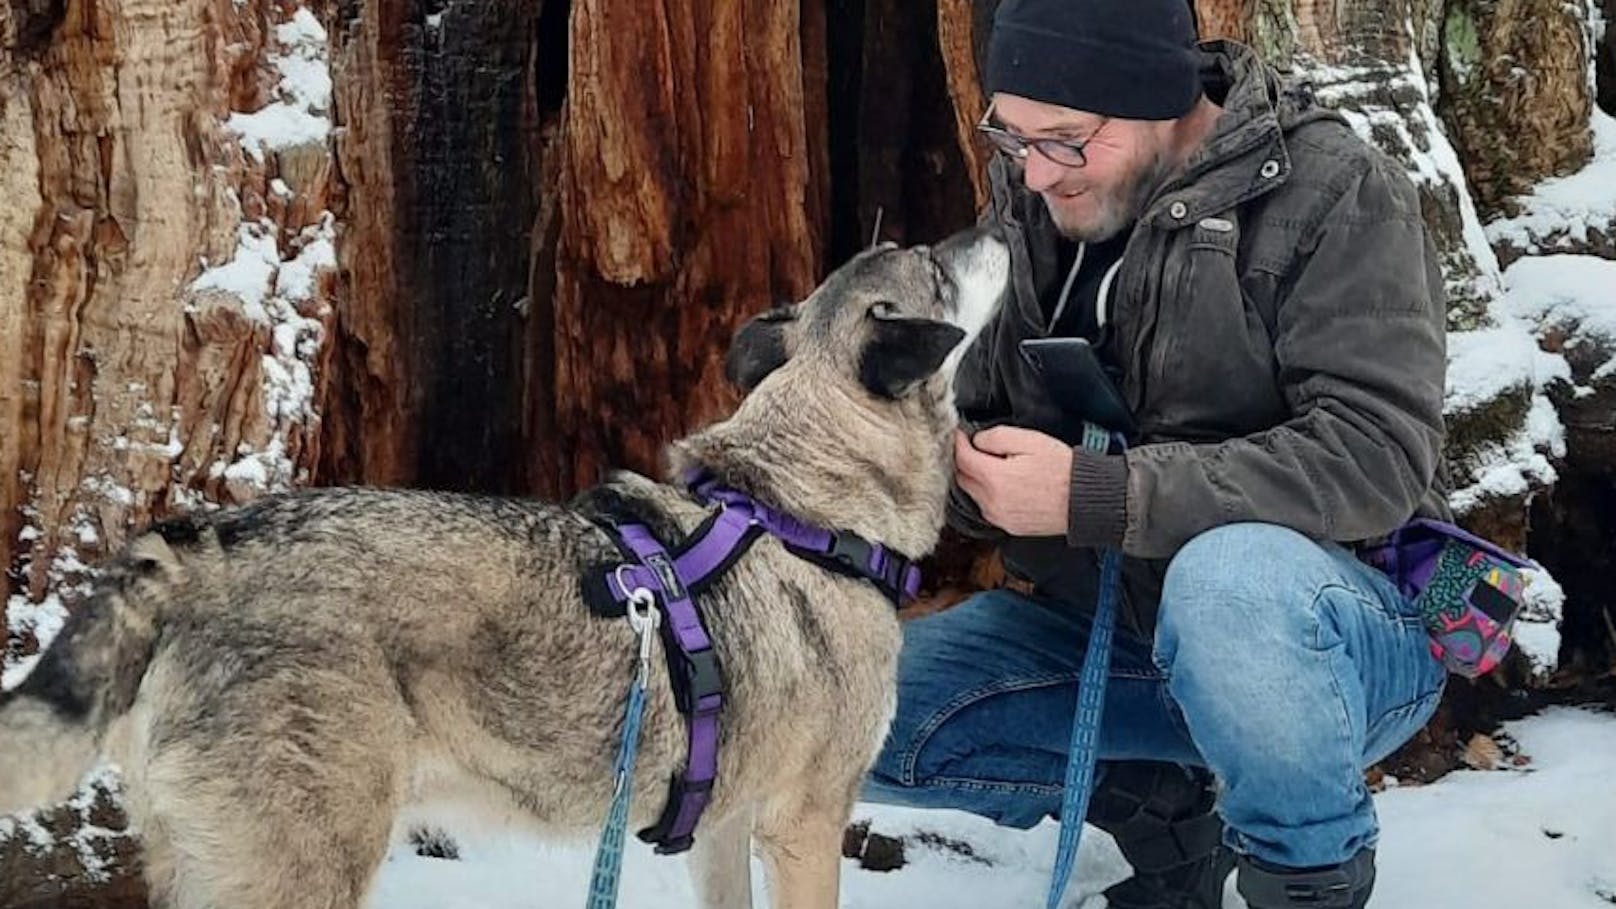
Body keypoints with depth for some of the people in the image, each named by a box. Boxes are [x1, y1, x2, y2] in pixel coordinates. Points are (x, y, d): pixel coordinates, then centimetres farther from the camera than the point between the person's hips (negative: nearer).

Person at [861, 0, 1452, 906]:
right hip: (1101, 620, 6)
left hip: (1335, 624, -5)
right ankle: (1151, 794, 7)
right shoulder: (1042, 208, 2)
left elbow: (1375, 456, -26)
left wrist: (1094, 493, -31)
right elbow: (985, 414, 10)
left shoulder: (1333, 194, -15)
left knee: (1228, 576, -40)